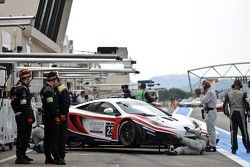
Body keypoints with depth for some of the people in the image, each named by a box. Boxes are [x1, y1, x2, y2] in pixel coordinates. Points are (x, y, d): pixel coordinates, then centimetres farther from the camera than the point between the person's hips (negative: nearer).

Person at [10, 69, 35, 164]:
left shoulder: (17, 87, 16)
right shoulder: (23, 89, -17)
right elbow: (24, 105, -22)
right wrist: (29, 117, -19)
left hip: (19, 116, 11)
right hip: (23, 116, -11)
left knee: (26, 136, 18)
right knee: (22, 136, -8)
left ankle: (22, 155, 28)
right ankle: (20, 157, -6)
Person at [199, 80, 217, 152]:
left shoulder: (210, 93, -17)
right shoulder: (209, 92, 16)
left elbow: (203, 101, -20)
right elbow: (203, 102, 20)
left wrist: (202, 93, -11)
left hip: (211, 113, -11)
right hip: (209, 112, 11)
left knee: (211, 130, -9)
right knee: (210, 130, 18)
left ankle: (213, 147, -6)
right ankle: (211, 144, 27)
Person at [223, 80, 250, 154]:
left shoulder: (228, 94, 4)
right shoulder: (242, 94, -4)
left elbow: (225, 105, 3)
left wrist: (227, 114, 14)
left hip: (232, 114, 2)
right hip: (241, 114, -2)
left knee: (233, 132, 6)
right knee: (244, 131, 7)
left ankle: (234, 149, 4)